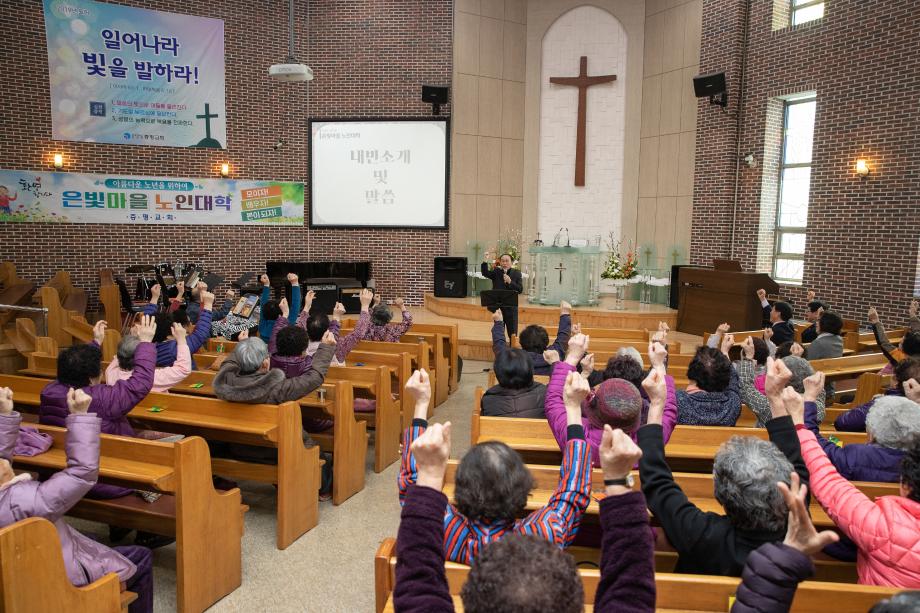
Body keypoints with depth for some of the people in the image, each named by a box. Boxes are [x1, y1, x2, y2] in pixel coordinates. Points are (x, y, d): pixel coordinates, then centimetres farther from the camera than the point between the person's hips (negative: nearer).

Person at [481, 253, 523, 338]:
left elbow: (520, 289, -7)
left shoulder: (517, 273, 1)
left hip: (511, 308, -1)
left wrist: (510, 282, -20)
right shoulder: (496, 272, 2)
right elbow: (485, 273, -17)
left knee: (513, 335, 3)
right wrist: (485, 262, -31)